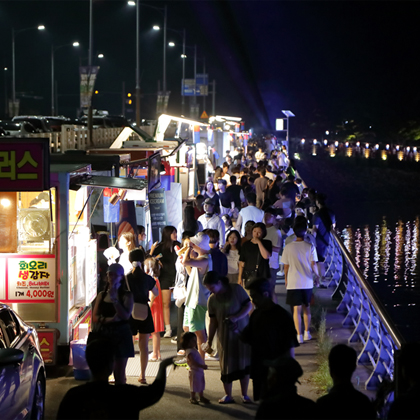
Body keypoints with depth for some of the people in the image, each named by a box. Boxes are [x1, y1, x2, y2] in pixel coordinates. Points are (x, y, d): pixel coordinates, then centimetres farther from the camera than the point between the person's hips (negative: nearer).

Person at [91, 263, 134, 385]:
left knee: (119, 375, 0)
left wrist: (114, 298, -17)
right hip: (103, 335, 3)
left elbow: (125, 316, -13)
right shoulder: (102, 295, 9)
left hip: (120, 336, -3)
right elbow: (95, 317, 3)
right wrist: (109, 319, -15)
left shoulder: (127, 295, 0)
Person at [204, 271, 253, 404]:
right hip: (224, 336, 2)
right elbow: (213, 321, 2)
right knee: (226, 364, 3)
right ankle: (228, 395, 16)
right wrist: (209, 340, -1)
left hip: (242, 332, -2)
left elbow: (248, 305, -8)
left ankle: (244, 394, 14)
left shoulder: (236, 289, -9)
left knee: (244, 363, 2)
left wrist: (235, 317, -21)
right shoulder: (212, 300, -1)